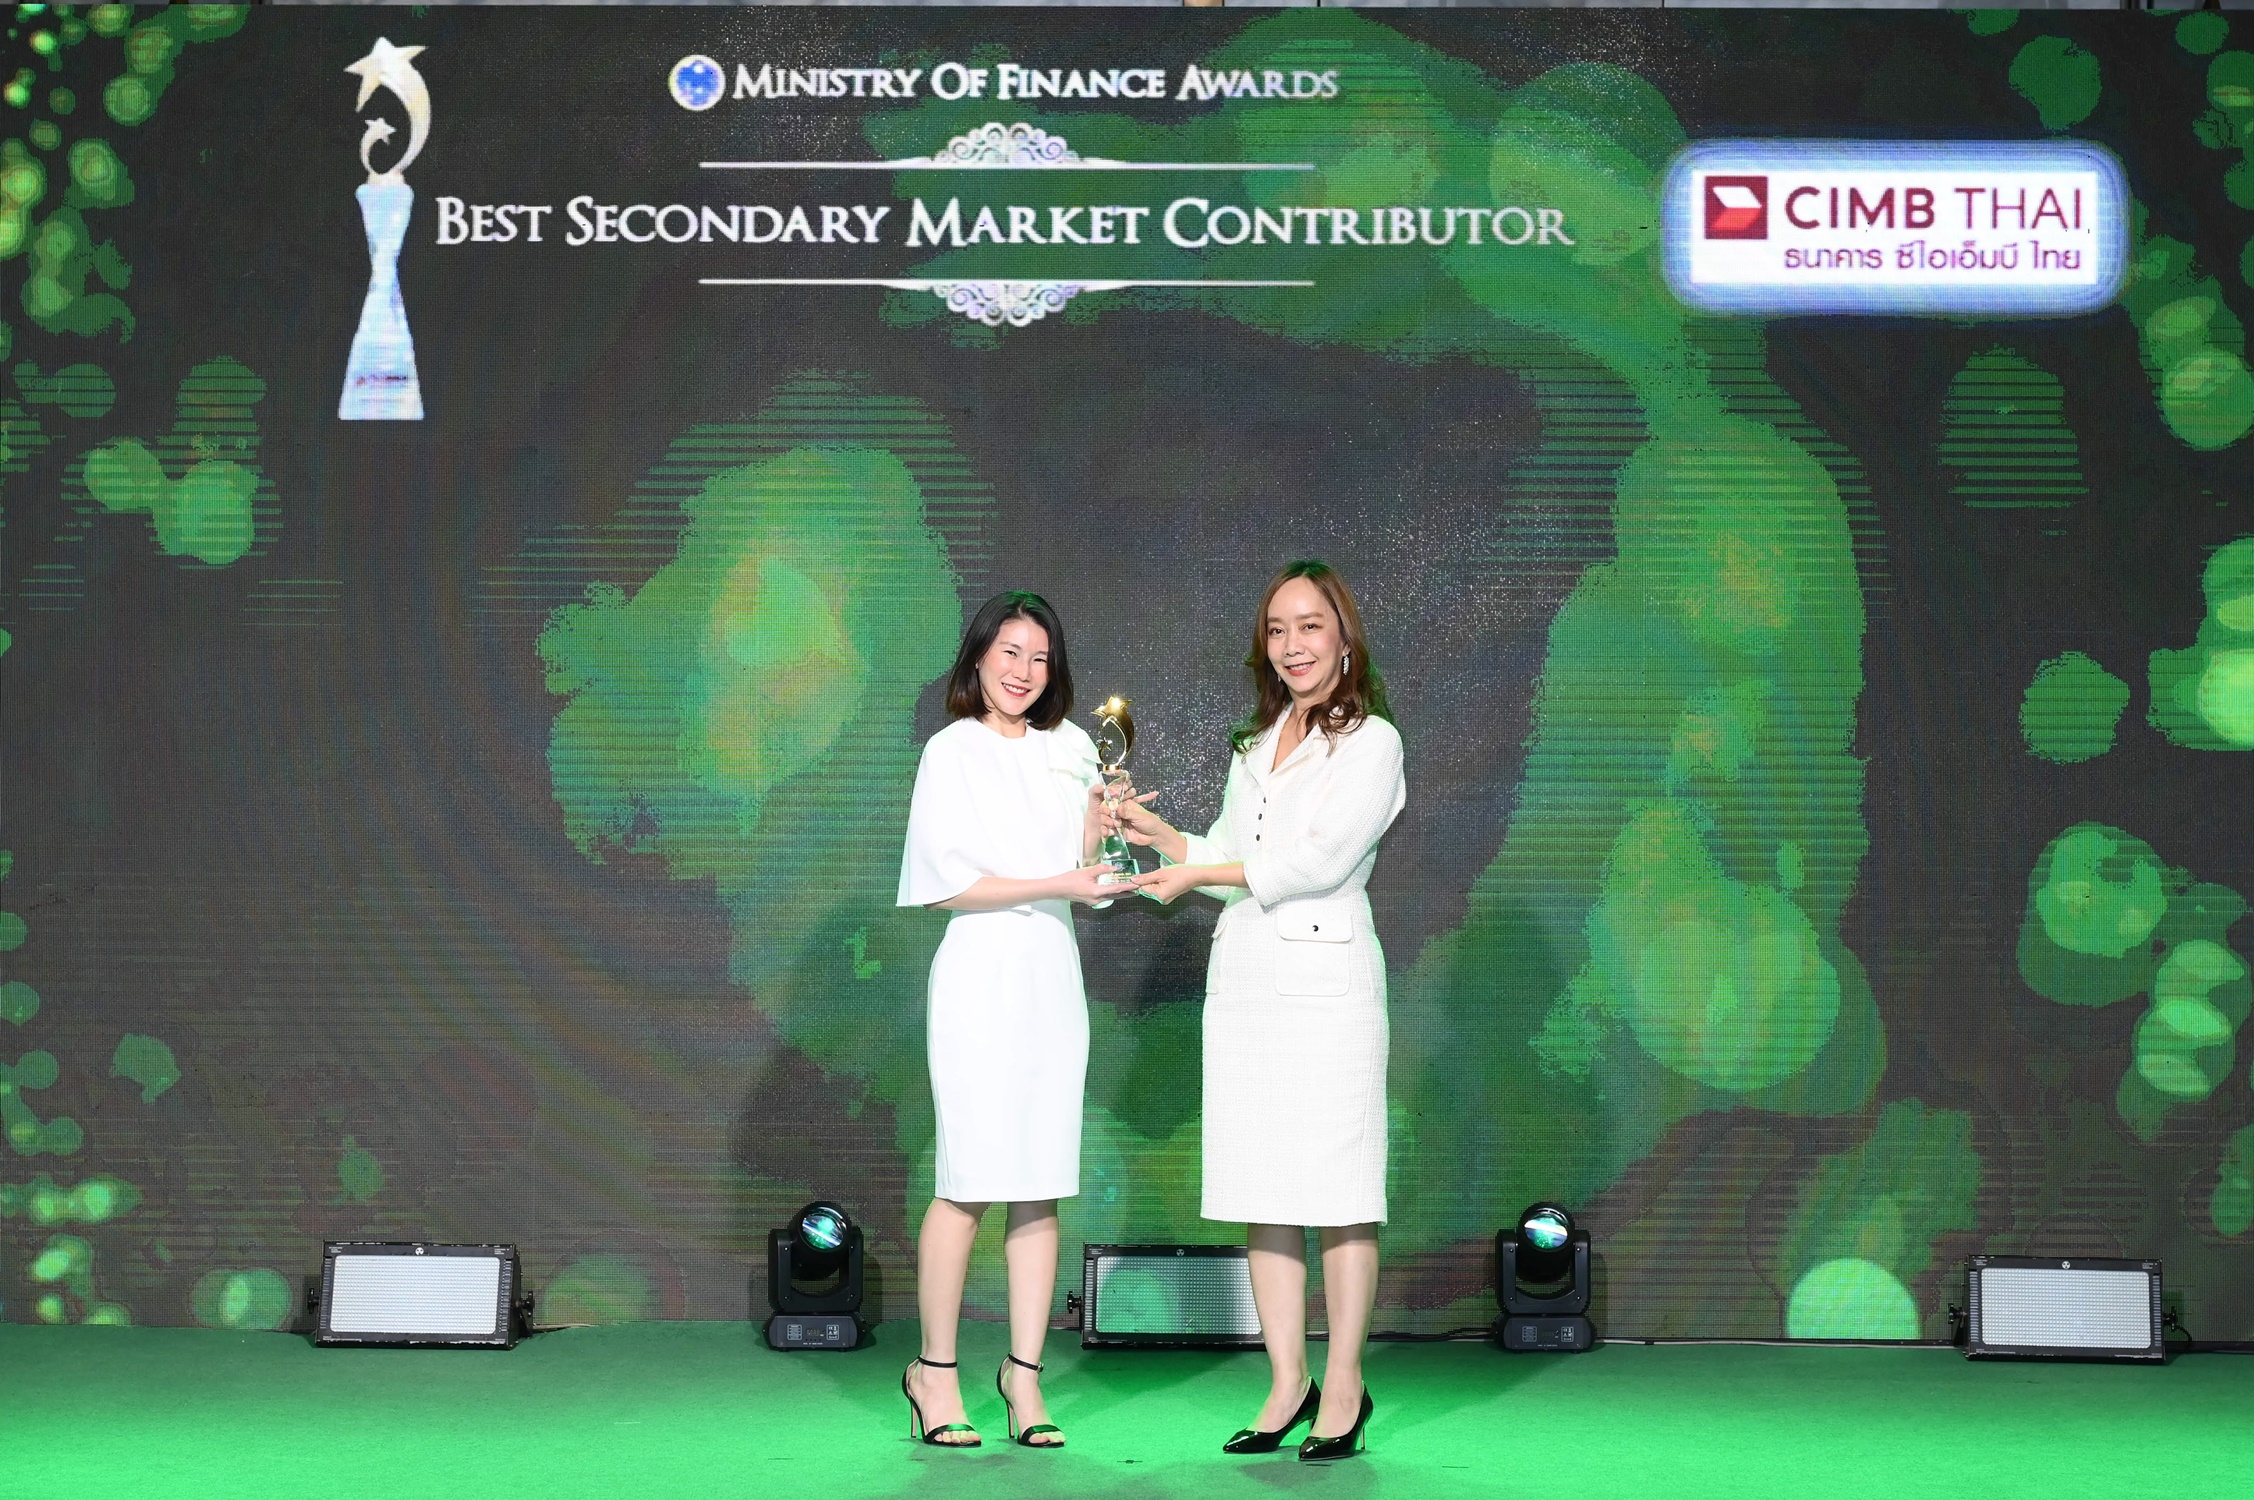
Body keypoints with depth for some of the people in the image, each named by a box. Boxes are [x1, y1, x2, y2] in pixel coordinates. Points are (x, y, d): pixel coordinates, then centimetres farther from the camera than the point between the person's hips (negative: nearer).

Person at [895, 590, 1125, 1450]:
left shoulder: (1070, 749, 15)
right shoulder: (952, 751, 1)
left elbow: (1089, 877, 13)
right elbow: (949, 881, -7)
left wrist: (1098, 830, -6)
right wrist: (1055, 882, -14)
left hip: (1054, 973, 5)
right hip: (980, 970, -5)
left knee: (1041, 1187, 3)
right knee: (970, 1183, -8)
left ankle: (1025, 1373, 10)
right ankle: (933, 1370, 5)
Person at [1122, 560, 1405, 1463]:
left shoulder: (1371, 741, -2)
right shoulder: (1257, 744, 19)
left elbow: (1316, 861, -11)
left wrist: (1200, 873, -7)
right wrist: (1159, 835, 2)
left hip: (1325, 974, -6)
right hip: (1242, 975, 6)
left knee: (1337, 1194, -3)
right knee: (1261, 1193, 6)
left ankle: (1344, 1388, 7)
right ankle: (1287, 1383, 14)